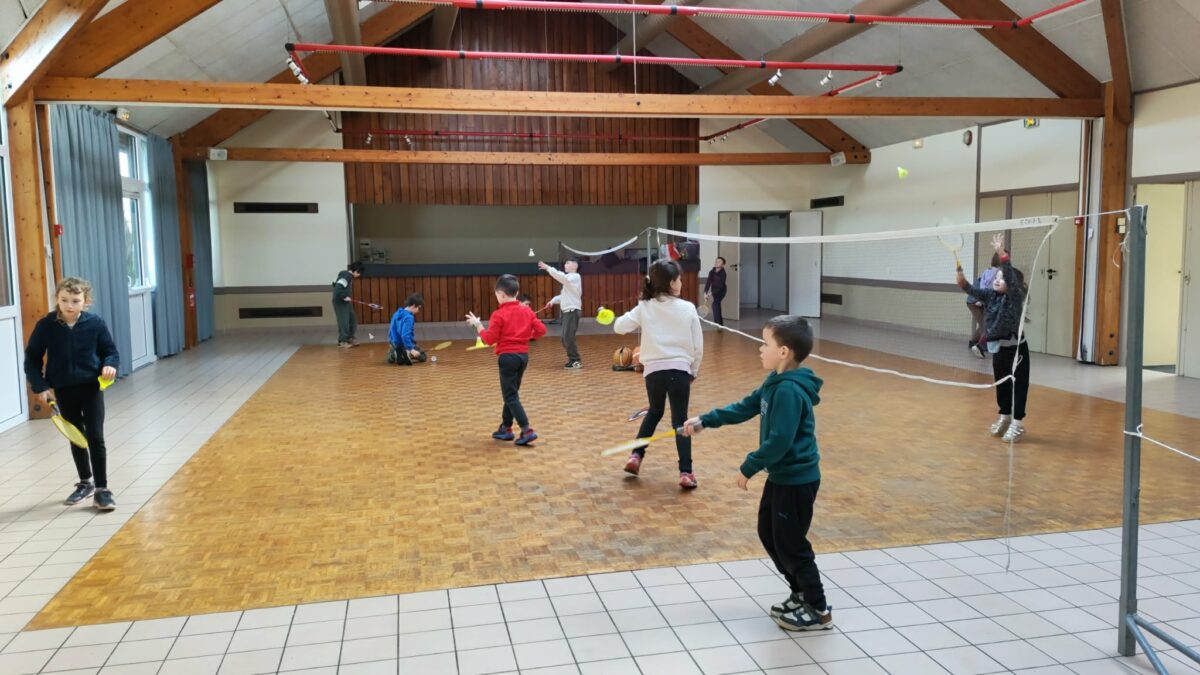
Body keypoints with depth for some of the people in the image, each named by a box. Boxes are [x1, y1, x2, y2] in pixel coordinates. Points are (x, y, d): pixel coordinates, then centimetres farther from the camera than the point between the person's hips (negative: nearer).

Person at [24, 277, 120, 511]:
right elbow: (32, 358, 0)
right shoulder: (45, 325, -9)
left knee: (95, 438, -3)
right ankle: (86, 483, 32)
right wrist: (40, 386, -9)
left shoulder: (95, 323, -10)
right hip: (62, 391, 2)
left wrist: (109, 365, -20)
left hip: (91, 387, -2)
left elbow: (110, 351, 1)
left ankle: (101, 489, 5)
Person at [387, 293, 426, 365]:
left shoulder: (398, 313, 6)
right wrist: (411, 349, -35)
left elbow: (391, 329, 17)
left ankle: (393, 354, 4)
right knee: (422, 356, 2)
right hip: (404, 344, -9)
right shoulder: (409, 318, -23)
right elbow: (405, 335, -33)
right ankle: (409, 354, -23)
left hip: (394, 343, 9)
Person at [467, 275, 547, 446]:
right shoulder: (527, 311, 5)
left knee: (511, 396, -3)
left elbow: (489, 339, -12)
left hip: (508, 356, -7)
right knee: (511, 393, 19)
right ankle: (506, 428, 25)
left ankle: (527, 431, -13)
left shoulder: (499, 315, -12)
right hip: (523, 355, 7)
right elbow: (541, 330, 3)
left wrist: (478, 325, -1)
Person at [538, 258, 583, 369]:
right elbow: (564, 295, 24)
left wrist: (548, 268, -27)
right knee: (565, 339, 11)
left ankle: (576, 361, -6)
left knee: (568, 338, -13)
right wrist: (554, 300, 7)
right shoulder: (569, 278, 20)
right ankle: (573, 359, 20)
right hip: (567, 311, 10)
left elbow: (561, 277, -29)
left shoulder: (575, 277, -10)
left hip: (572, 311, -10)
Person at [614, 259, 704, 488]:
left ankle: (636, 456, 21)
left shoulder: (644, 308, 1)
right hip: (680, 370, -2)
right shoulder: (688, 308, -1)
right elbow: (698, 346, 1)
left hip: (654, 370, 2)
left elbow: (619, 327, 5)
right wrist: (693, 372, 15)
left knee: (654, 412, 26)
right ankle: (686, 472, -2)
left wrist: (628, 315, 26)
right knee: (680, 420, 4)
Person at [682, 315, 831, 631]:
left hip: (796, 480, -10)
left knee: (790, 544, 1)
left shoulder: (790, 390, -26)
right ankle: (802, 594, 32)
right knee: (769, 535, 19)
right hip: (781, 476, 10)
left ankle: (819, 611, 16)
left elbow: (779, 440, -29)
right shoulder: (776, 382, 6)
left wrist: (749, 467, -19)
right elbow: (745, 407, 14)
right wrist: (705, 421, 10)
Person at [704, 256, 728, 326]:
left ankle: (717, 322, -19)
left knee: (715, 304, -22)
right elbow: (708, 282, -17)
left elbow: (720, 285, -29)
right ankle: (720, 323, 26)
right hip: (714, 291, 6)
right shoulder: (711, 272, -11)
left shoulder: (723, 273, -24)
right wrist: (705, 292, -30)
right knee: (717, 305, 13)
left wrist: (712, 293, -35)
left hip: (721, 291, -6)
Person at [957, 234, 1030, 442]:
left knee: (1017, 385, 1)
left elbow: (1010, 276, -28)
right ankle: (1004, 417, 31)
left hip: (1015, 348, -6)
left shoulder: (1016, 296, -12)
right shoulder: (990, 296, 5)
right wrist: (960, 271, -22)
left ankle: (1018, 423, 8)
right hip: (997, 348, 7)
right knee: (1001, 385, 17)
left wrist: (1001, 253, -37)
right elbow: (970, 288, -4)